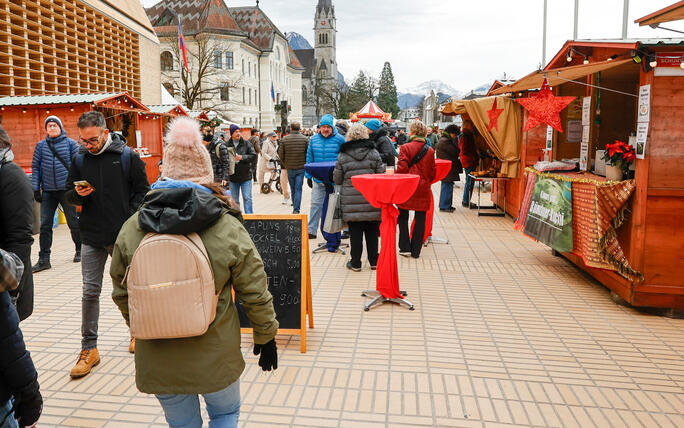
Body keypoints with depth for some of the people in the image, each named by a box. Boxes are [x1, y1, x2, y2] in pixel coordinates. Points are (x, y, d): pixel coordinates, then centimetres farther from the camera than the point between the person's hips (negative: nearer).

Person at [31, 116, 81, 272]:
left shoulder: (70, 143, 3)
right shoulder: (40, 146, 10)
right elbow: (35, 168, 10)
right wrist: (36, 189, 3)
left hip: (66, 189, -2)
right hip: (48, 192, 2)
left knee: (73, 222, 6)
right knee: (45, 225, 0)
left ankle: (80, 250, 25)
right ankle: (43, 259, 4)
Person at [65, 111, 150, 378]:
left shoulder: (127, 156, -4)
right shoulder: (79, 159, 5)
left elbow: (143, 191, -2)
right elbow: (69, 196, 11)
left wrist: (130, 220, -12)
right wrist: (77, 194, -13)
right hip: (92, 236, 3)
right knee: (90, 292, 3)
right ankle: (89, 349, 13)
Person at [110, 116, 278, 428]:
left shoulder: (131, 229, -9)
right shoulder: (228, 228, -16)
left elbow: (121, 293, 4)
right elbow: (255, 293, -9)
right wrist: (266, 337, 7)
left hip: (157, 360, 2)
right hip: (215, 356, -2)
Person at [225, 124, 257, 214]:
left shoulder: (246, 144, 1)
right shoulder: (227, 145, 2)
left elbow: (254, 156, -4)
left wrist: (242, 157, -15)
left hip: (246, 176, -1)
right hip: (233, 177, 1)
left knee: (247, 198, -2)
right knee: (234, 200, 10)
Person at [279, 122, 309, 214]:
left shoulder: (285, 139, -3)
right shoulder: (305, 139, -5)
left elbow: (280, 154, 0)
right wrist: (306, 164, 9)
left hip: (289, 168, 1)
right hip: (301, 168, -1)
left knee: (293, 189, 13)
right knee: (298, 189, 1)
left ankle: (295, 208, 23)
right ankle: (296, 209, -8)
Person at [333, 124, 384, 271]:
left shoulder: (342, 156, -3)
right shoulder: (374, 153, -2)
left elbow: (337, 180, 3)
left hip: (351, 201, -1)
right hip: (372, 201, 1)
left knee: (355, 233, 6)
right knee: (372, 232, 11)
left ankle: (355, 263, 13)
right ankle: (374, 262, 20)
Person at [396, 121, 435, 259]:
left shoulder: (405, 148, -8)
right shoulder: (430, 150, 4)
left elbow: (401, 169, -12)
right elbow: (432, 171, 7)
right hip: (423, 190, 3)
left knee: (403, 217, 11)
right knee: (420, 219, 9)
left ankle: (405, 248, 10)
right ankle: (416, 250, 14)